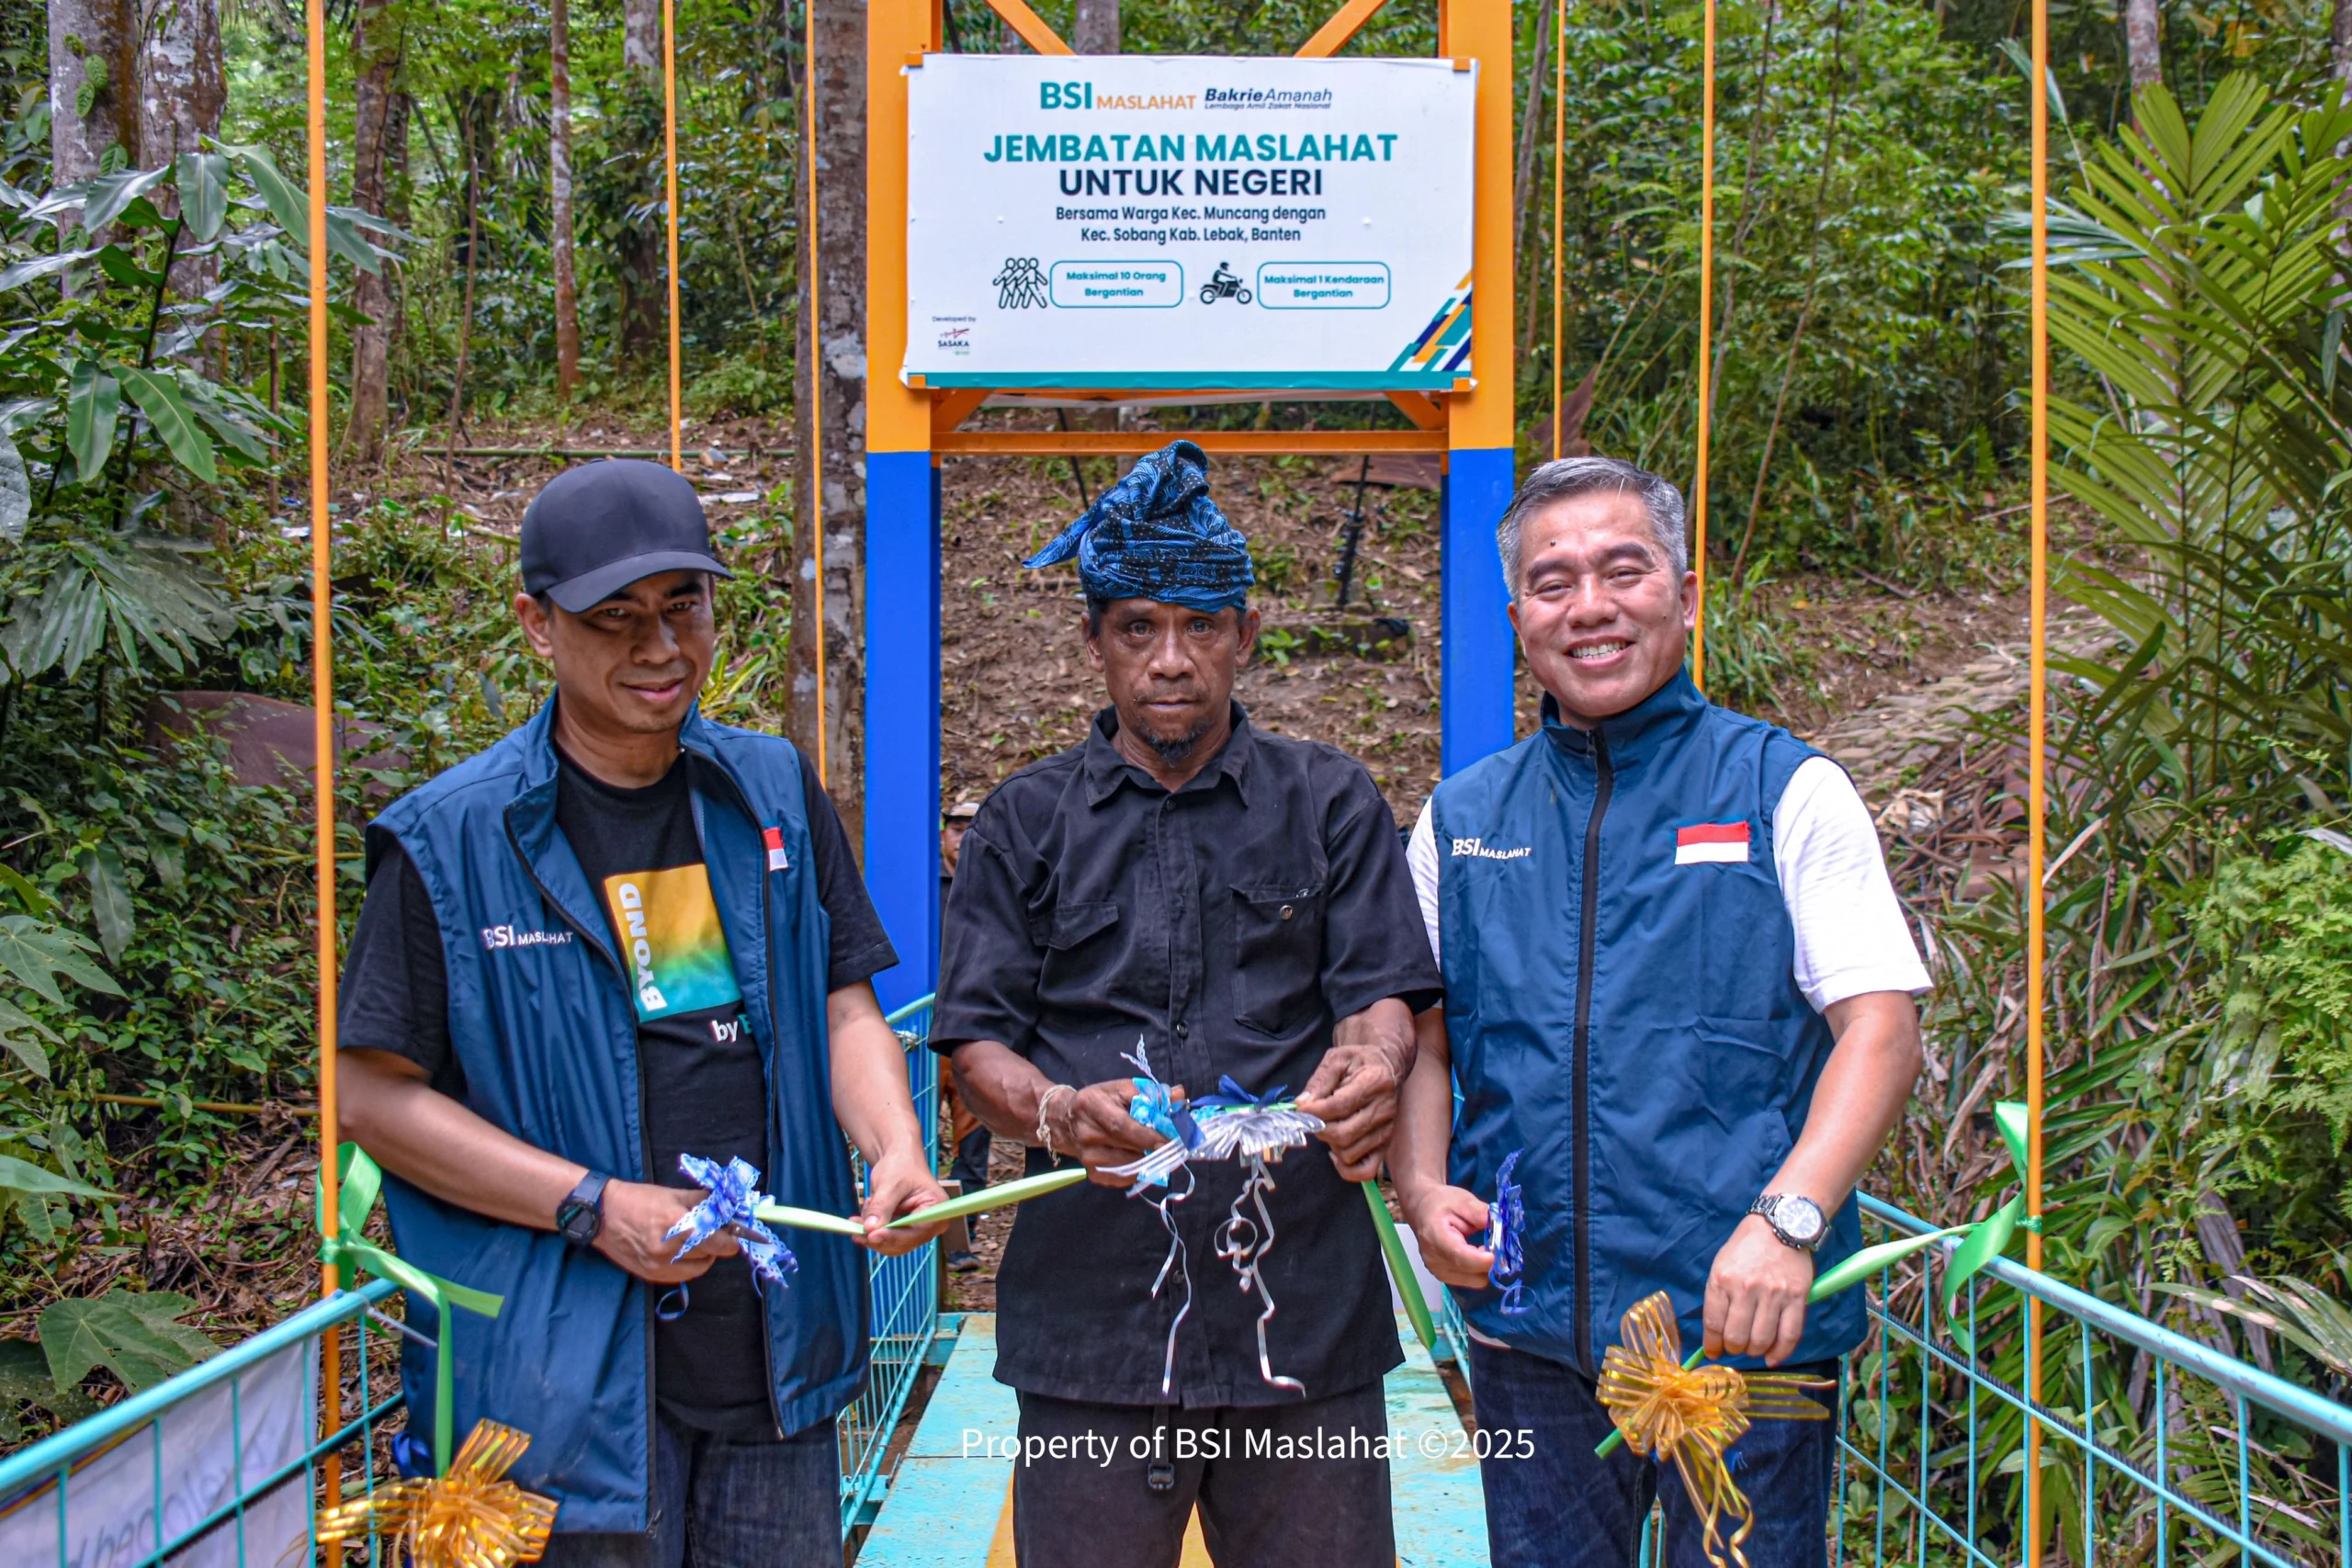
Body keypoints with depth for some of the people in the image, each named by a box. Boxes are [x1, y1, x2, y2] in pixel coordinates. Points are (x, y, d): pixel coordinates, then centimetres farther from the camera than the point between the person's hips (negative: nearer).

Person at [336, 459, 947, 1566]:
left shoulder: (774, 794, 8)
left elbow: (844, 1010, 9)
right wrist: (595, 1205, -13)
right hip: (566, 1373, -4)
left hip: (774, 1343, 4)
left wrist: (894, 1143, -12)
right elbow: (375, 1097, -5)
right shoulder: (451, 841, -6)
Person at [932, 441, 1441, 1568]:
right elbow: (976, 1042, 4)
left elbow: (1380, 993, 3)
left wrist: (1369, 1067, -22)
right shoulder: (1026, 823, 11)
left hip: (1306, 1294, 0)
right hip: (1090, 1296, 0)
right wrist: (1059, 1113, -18)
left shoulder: (1330, 804, 12)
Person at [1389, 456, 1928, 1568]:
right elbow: (1421, 1035, 16)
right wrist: (1421, 1187, -3)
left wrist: (1786, 1222, -20)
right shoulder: (1461, 818, 11)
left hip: (1745, 1326, -3)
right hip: (1529, 1331, 3)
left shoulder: (1787, 790, 0)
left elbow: (1881, 1027, -7)